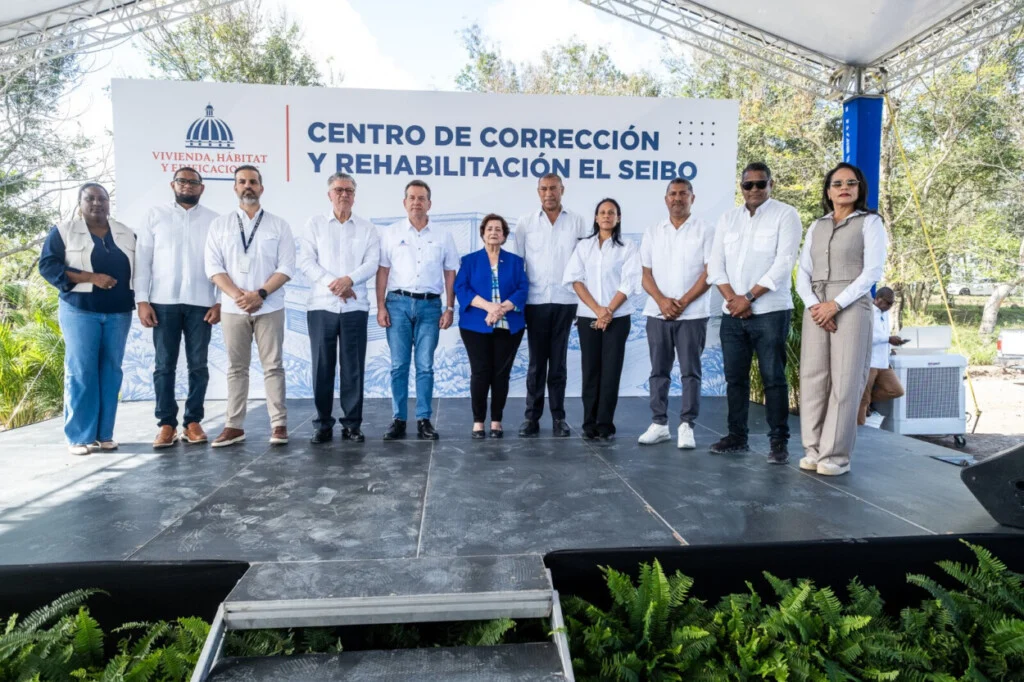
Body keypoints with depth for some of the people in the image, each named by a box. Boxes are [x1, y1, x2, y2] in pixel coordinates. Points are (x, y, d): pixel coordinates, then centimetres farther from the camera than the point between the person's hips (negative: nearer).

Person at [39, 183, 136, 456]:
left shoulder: (126, 234, 13)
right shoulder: (63, 231, 2)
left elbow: (137, 268, 18)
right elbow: (47, 265, -6)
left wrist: (138, 299, 3)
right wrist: (91, 277, -16)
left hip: (118, 312, 4)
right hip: (80, 311, -3)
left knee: (111, 371, 4)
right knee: (80, 372, -5)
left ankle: (104, 434, 10)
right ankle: (79, 437, 0)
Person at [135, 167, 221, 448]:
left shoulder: (213, 220, 8)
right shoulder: (155, 215, 8)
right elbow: (142, 259, 4)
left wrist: (220, 301, -3)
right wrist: (141, 300, -4)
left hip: (201, 303, 0)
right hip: (163, 302, 0)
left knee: (198, 365, 4)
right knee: (164, 365, 2)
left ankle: (193, 422, 13)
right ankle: (166, 424, 9)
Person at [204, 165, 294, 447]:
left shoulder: (278, 225, 6)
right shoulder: (220, 225, 9)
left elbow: (286, 267, -2)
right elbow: (213, 266, 1)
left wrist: (260, 294, -14)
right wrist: (237, 295, -13)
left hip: (269, 307, -1)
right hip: (232, 307, 1)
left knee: (273, 366, 0)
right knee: (236, 367, 6)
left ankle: (279, 424, 5)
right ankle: (234, 426, 12)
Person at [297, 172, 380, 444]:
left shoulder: (367, 228, 11)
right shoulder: (315, 224, 9)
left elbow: (372, 263, -1)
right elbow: (306, 261, -1)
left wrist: (349, 279, -18)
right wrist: (331, 283, -14)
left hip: (355, 307, 0)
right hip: (321, 305, 0)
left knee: (353, 367, 2)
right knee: (322, 366, 2)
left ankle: (352, 424, 10)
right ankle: (323, 424, 12)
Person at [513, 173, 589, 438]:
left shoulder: (577, 221, 6)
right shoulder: (526, 222, 6)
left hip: (565, 300, 0)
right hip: (536, 300, 0)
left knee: (558, 362, 6)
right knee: (536, 362, 4)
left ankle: (558, 417, 14)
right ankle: (532, 416, 12)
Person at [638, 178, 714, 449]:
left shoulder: (705, 230, 1)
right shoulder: (652, 232, 11)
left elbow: (710, 273, -4)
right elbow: (646, 273, 7)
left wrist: (683, 302, -11)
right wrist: (661, 300, -9)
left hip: (692, 314, -3)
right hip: (657, 313, 3)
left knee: (690, 372, 0)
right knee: (659, 371, 7)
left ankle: (686, 426, 6)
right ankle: (659, 424, 15)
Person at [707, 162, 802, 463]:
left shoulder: (785, 215, -1)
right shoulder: (728, 218, 13)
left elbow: (782, 265, -10)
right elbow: (716, 264, 7)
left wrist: (748, 297, -13)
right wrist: (731, 298, -7)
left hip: (770, 311, -4)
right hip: (732, 312, 5)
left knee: (773, 378, -2)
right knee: (735, 377, 8)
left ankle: (779, 441, 7)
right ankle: (737, 436, 18)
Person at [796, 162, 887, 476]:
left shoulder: (870, 223, 5)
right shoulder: (816, 226, 17)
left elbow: (873, 271, -5)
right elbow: (803, 272, 11)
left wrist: (835, 304, -13)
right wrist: (813, 305, -7)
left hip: (851, 307, -4)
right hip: (816, 309, 4)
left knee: (844, 381, -5)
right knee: (813, 379, 0)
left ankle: (836, 454, 0)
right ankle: (814, 449, 7)